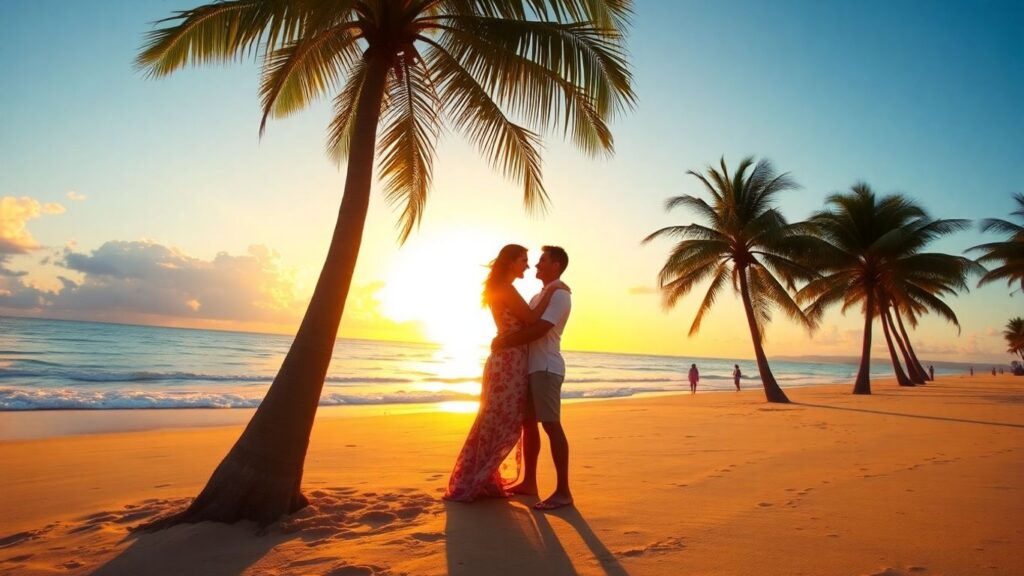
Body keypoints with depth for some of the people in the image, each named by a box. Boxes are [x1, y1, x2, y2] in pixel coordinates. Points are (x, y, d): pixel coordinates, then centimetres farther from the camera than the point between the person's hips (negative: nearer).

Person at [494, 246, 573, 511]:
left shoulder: (560, 295, -9)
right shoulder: (539, 296, 22)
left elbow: (538, 330, -19)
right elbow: (524, 324, 24)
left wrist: (504, 341, -12)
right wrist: (503, 339, 5)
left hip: (546, 368, -10)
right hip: (531, 367, 10)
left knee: (551, 425, -11)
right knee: (528, 423, 12)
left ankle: (563, 491, -7)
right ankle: (529, 482, 21)